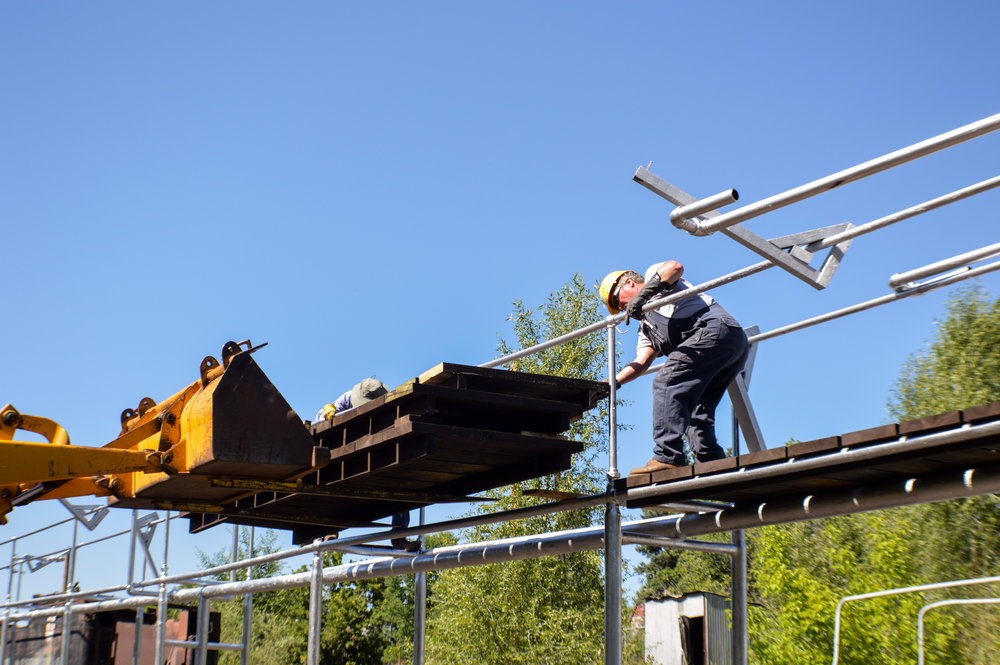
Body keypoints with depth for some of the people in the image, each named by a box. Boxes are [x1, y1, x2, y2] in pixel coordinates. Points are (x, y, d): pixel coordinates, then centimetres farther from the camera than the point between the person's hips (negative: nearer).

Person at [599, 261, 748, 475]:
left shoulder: (654, 274, 16)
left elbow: (675, 267, -8)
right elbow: (641, 362, 17)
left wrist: (643, 293, -10)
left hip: (716, 327, -10)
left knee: (667, 384, -16)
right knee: (696, 411, 8)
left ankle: (668, 457, -24)